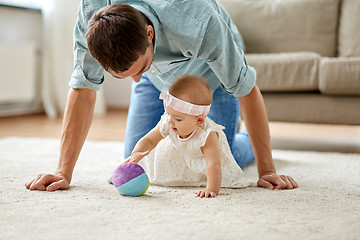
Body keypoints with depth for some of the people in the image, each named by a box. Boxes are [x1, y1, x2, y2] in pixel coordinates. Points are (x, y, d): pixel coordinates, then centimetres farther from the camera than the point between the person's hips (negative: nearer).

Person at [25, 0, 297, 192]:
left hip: (211, 74, -3)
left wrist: (267, 170, -27)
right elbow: (83, 90, -27)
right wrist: (64, 173, -30)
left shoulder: (198, 23, -46)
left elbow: (248, 91, -32)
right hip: (159, 76, 3)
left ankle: (249, 143, 29)